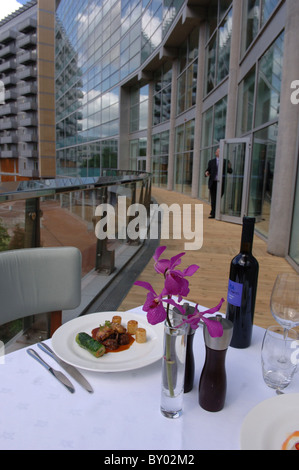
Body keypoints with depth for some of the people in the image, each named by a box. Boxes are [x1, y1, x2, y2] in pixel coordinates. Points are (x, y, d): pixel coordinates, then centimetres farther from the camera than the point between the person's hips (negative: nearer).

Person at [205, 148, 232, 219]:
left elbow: (230, 172, 4)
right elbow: (208, 170, 9)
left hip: (221, 183, 0)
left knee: (218, 199, -1)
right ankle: (213, 214, 16)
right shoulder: (211, 162, 9)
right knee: (213, 199, 4)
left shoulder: (226, 161, 7)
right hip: (213, 183, 0)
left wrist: (229, 167, -18)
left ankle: (213, 213, 9)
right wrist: (206, 173, -14)